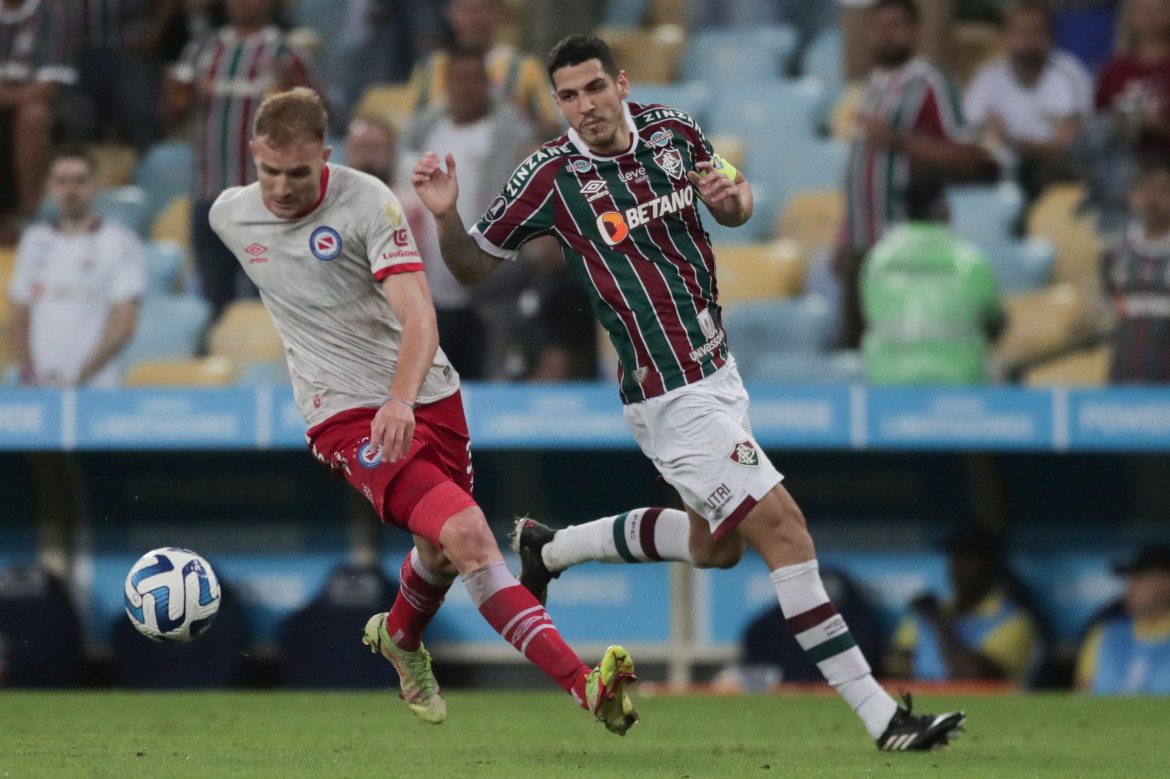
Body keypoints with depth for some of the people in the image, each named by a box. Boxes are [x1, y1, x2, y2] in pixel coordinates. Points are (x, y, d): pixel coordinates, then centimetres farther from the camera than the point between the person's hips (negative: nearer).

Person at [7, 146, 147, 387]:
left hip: (95, 387, -4)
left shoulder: (121, 243, 0)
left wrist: (80, 376, -13)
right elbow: (20, 318, 17)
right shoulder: (34, 241, 15)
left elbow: (123, 324, -6)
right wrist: (29, 372, 0)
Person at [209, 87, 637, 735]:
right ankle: (586, 688, -30)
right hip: (346, 414, -1)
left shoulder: (367, 203, -13)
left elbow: (419, 318, -21)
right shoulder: (228, 216, -1)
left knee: (443, 552, 17)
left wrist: (402, 399, -39)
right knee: (466, 535, -21)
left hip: (428, 398, 1)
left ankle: (399, 639, 55)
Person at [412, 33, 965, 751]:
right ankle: (880, 715, -13)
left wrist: (732, 194, -6)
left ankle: (550, 547, 40)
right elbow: (473, 266, -2)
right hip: (672, 396, -8)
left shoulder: (673, 132, 1)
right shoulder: (552, 176, -13)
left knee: (715, 546, 23)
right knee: (783, 528, -14)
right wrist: (445, 215, -23)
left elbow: (739, 208, 18)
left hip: (718, 370, 8)